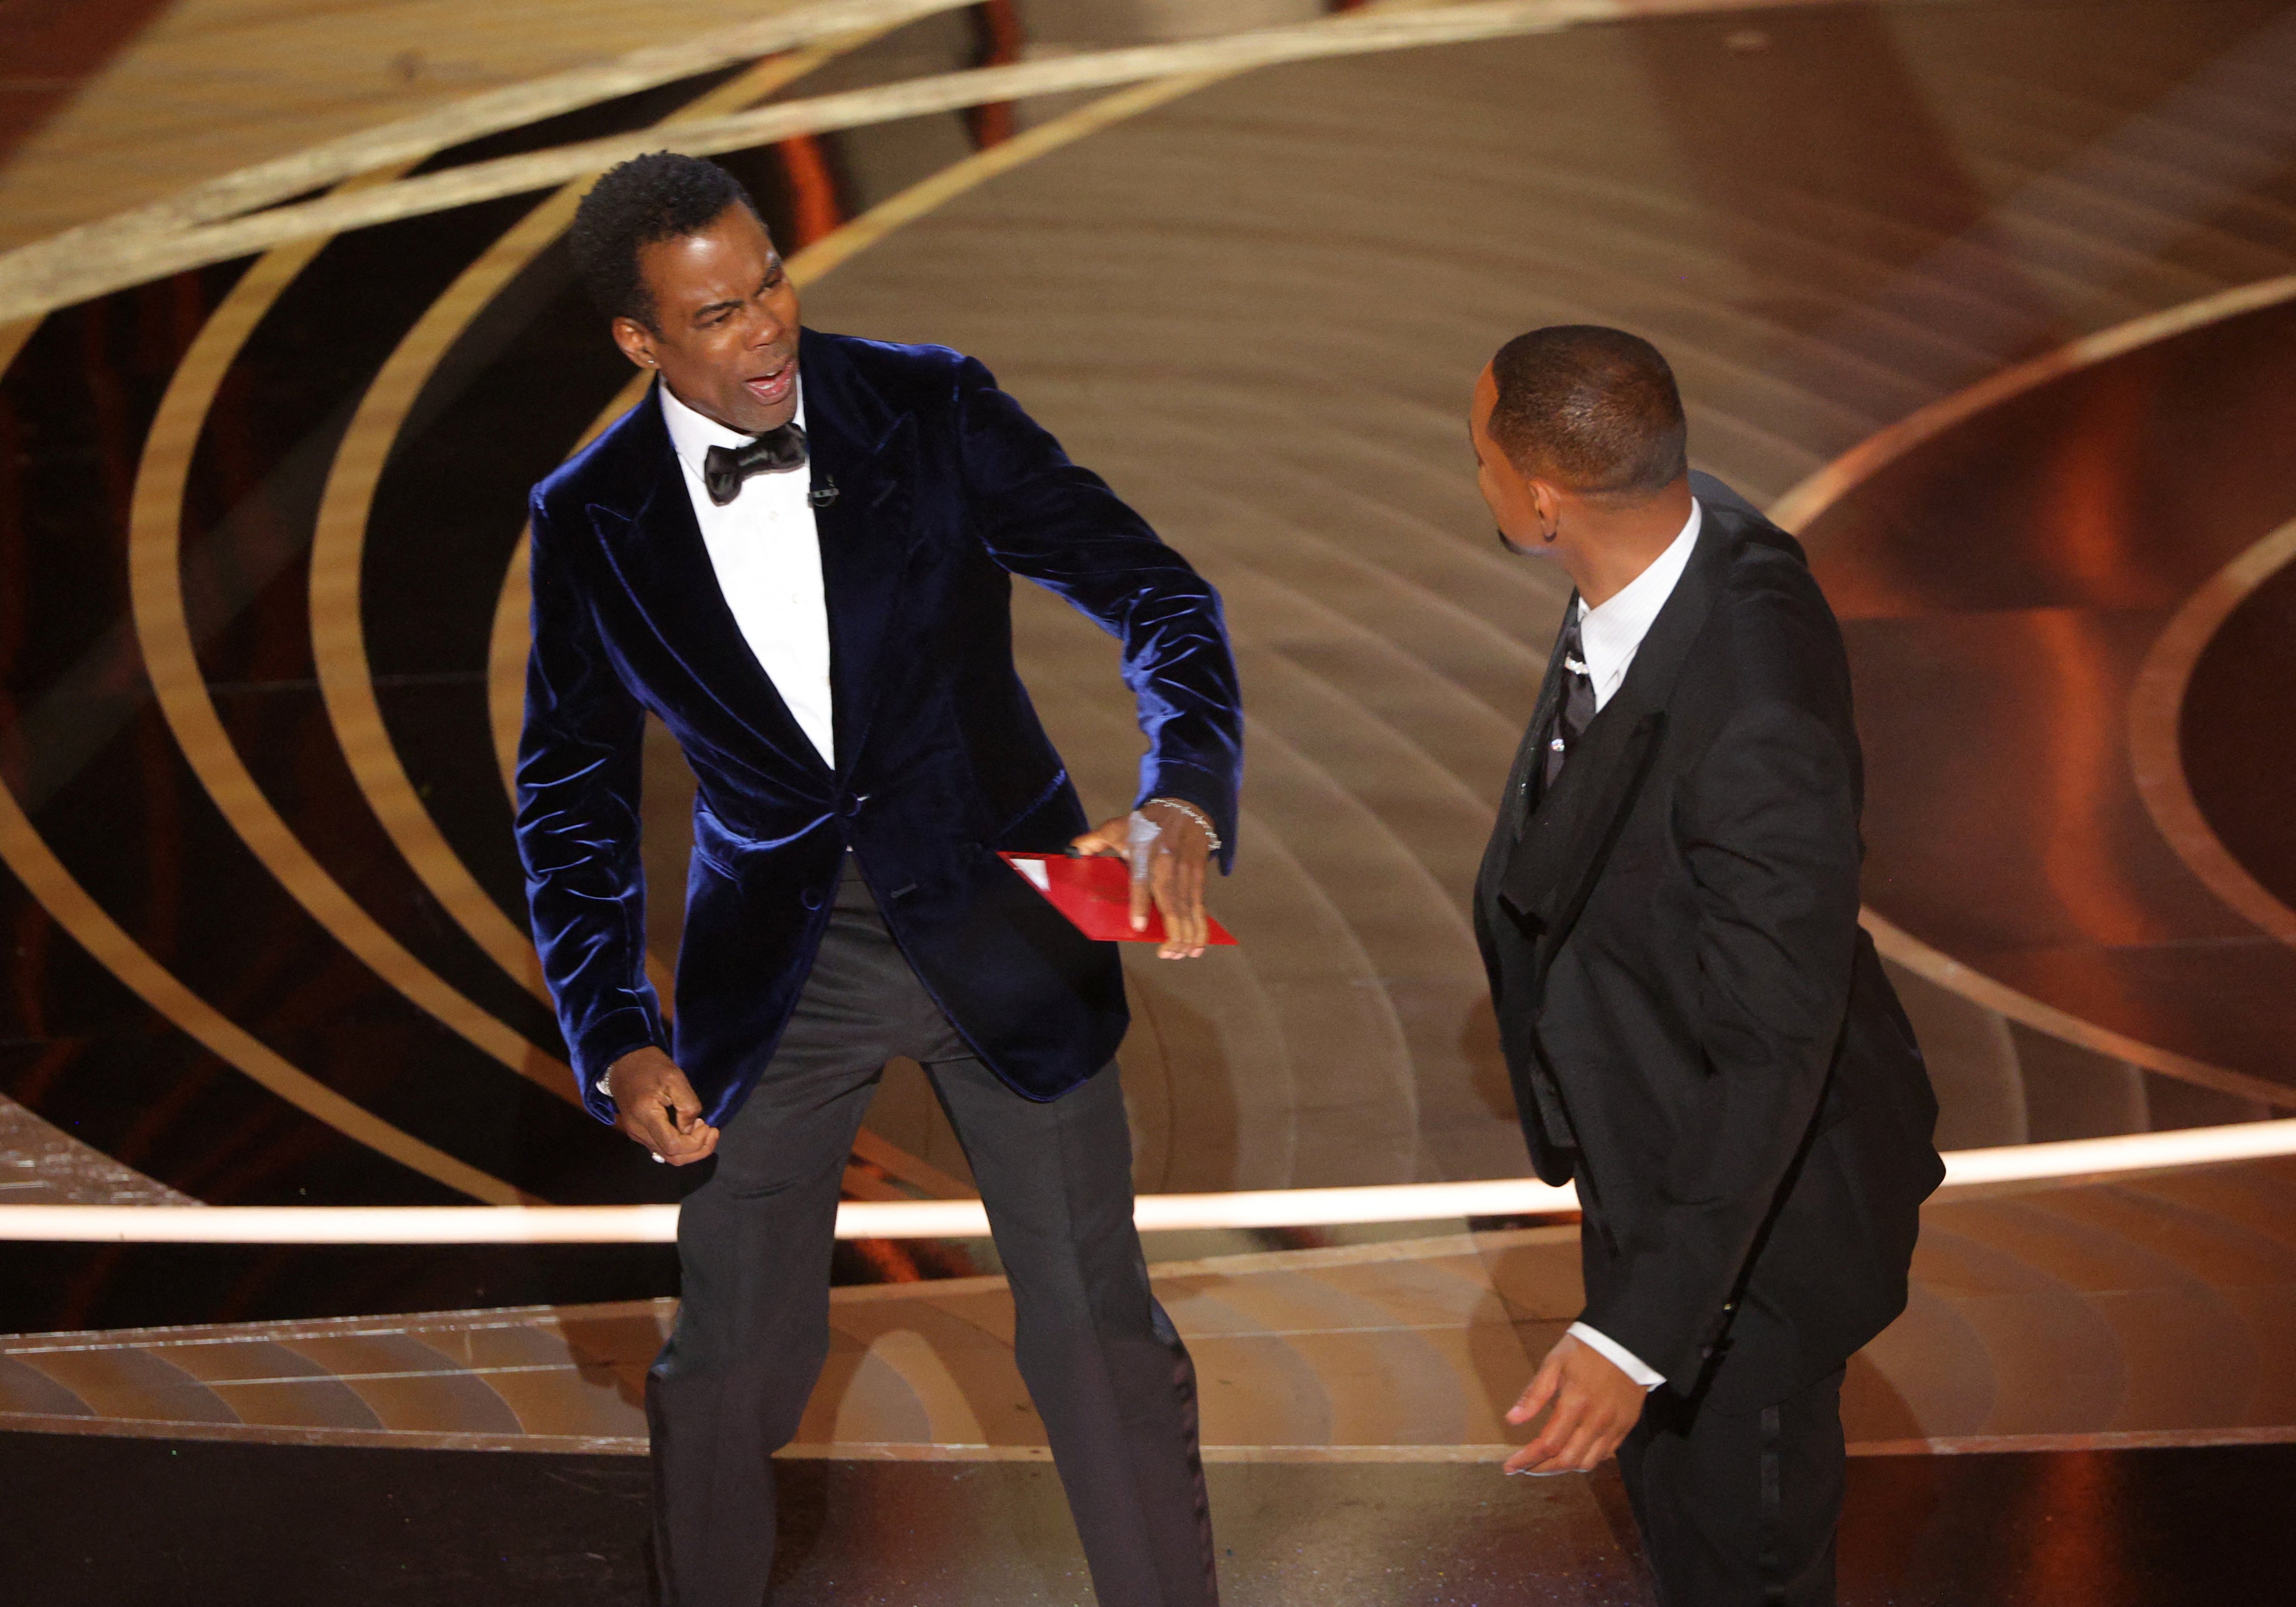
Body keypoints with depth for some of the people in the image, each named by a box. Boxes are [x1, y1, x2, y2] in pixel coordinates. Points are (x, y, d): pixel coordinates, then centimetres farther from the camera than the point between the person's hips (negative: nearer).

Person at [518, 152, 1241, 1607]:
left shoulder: (932, 409, -10)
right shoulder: (592, 521, -6)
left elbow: (1153, 592, -11)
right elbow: (574, 799, 2)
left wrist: (1185, 797, -30)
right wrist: (617, 1039, -9)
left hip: (999, 922, -1)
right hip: (779, 955, 1)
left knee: (1097, 1329, 3)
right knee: (733, 1354, 8)